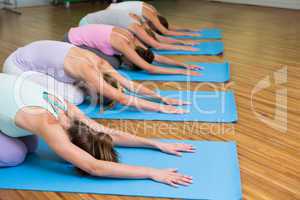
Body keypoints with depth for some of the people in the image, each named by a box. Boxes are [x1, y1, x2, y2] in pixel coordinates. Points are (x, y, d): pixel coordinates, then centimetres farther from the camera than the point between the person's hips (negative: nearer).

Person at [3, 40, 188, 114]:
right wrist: (160, 108, -33)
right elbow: (122, 98, -33)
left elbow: (131, 84, -6)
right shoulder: (88, 70, -31)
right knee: (75, 97, -19)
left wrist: (163, 98, -10)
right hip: (18, 68, -8)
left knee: (77, 92, -3)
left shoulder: (100, 63, -9)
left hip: (34, 59, 8)